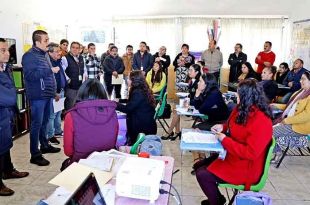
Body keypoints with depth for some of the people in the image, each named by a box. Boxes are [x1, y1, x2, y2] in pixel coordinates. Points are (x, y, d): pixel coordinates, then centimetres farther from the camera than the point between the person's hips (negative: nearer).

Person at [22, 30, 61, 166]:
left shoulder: (44, 54, 14)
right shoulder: (29, 56, -13)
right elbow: (30, 75, -23)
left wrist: (53, 90, 19)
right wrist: (50, 70, -22)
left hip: (47, 94, 8)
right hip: (38, 95, -8)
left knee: (44, 122, 18)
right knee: (37, 124, -3)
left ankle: (44, 145, 33)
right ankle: (35, 155, 4)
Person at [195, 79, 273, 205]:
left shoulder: (261, 121, -28)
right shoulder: (243, 109, 1)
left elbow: (250, 153, -30)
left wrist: (224, 140, -24)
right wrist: (223, 127, 0)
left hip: (244, 167, -9)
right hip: (231, 156, 10)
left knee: (203, 175, -19)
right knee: (198, 167, 7)